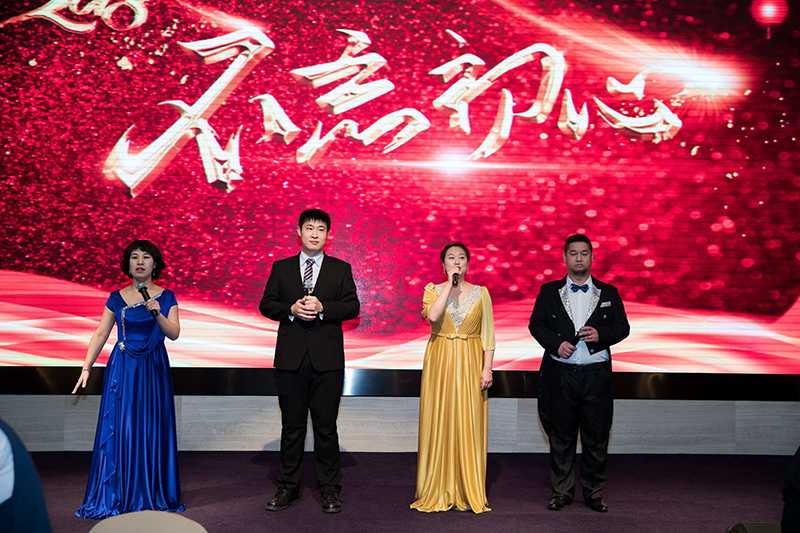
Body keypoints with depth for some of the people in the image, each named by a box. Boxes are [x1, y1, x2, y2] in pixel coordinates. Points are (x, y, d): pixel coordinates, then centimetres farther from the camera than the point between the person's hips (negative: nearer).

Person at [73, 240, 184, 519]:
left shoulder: (166, 297, 2)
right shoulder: (117, 298, 5)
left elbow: (174, 333, -7)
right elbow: (101, 334, 6)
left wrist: (157, 312, -23)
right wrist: (86, 367, 0)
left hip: (153, 370, -1)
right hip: (122, 369, 1)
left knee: (151, 430, 2)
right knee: (118, 429, 1)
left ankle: (151, 496, 14)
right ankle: (116, 497, 12)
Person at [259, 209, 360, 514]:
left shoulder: (341, 269, 7)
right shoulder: (281, 268, 11)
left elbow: (352, 307, 0)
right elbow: (266, 305, 7)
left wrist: (322, 307, -15)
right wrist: (291, 309, -11)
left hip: (327, 360, -1)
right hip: (291, 359, 1)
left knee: (326, 426, 3)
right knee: (292, 426, 8)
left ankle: (329, 489, 13)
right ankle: (288, 488, 18)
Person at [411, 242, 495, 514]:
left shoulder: (481, 292, 6)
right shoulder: (433, 289, 5)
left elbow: (488, 334, 2)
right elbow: (432, 315, -17)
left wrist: (487, 368, -6)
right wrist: (450, 284, -13)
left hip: (470, 364, 0)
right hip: (440, 361, 0)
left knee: (469, 424, 0)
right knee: (439, 423, 1)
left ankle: (469, 492, 9)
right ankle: (437, 493, 11)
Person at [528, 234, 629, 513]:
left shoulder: (609, 292, 9)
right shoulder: (549, 291, 8)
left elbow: (623, 327, 7)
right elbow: (536, 324, 4)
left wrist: (601, 334, -12)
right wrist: (556, 343, -12)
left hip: (596, 375, 0)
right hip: (560, 373, 0)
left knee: (596, 436, 4)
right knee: (561, 436, 6)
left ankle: (594, 492, 18)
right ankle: (561, 491, 18)